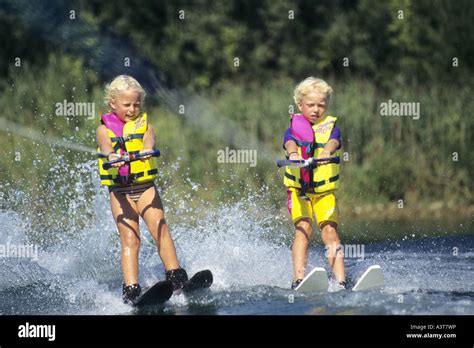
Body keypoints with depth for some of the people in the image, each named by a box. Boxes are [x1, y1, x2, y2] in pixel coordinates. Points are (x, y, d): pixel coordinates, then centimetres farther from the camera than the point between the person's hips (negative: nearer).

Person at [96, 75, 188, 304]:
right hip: (119, 190, -2)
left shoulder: (144, 124, 8)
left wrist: (147, 149, -40)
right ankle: (131, 290, -17)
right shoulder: (105, 129, 3)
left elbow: (149, 139, -15)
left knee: (160, 229, -14)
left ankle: (176, 278, -16)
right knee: (130, 239, -11)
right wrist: (112, 156, -43)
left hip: (145, 186, 2)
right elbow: (105, 146, -19)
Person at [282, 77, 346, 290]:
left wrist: (326, 152, -43)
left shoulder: (330, 126, 4)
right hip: (298, 189, -1)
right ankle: (298, 280, -27)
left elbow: (333, 142, -19)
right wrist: (293, 154, -44)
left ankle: (340, 282, -20)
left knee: (329, 231, -13)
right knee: (303, 227, -19)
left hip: (325, 190, 1)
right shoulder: (294, 127, 3)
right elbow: (290, 142, -20)